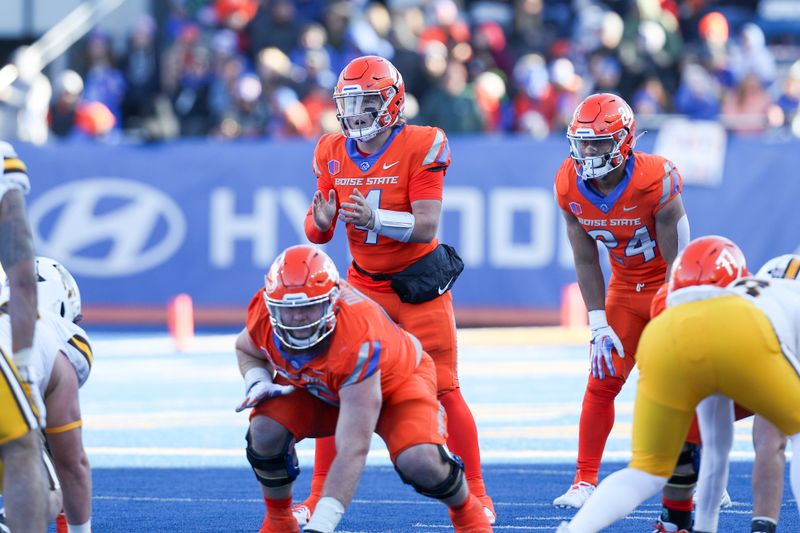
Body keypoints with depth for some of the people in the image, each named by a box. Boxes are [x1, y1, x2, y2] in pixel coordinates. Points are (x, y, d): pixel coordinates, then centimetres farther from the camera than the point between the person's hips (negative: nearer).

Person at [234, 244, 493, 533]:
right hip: (314, 386, 4)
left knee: (420, 462, -29)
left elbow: (352, 450, -47)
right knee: (266, 431, -25)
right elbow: (246, 349, 0)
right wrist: (257, 382, -24)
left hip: (394, 379, -4)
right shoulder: (263, 313, -30)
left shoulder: (359, 340, -45)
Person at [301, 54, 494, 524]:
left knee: (445, 389, -4)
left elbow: (427, 227, -21)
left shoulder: (421, 147, -15)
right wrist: (322, 218, -22)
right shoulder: (333, 154, -1)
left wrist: (375, 218, -37)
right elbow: (317, 231, 2)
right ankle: (320, 498, 6)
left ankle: (476, 495, 8)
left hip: (419, 283, -4)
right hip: (364, 285, 4)